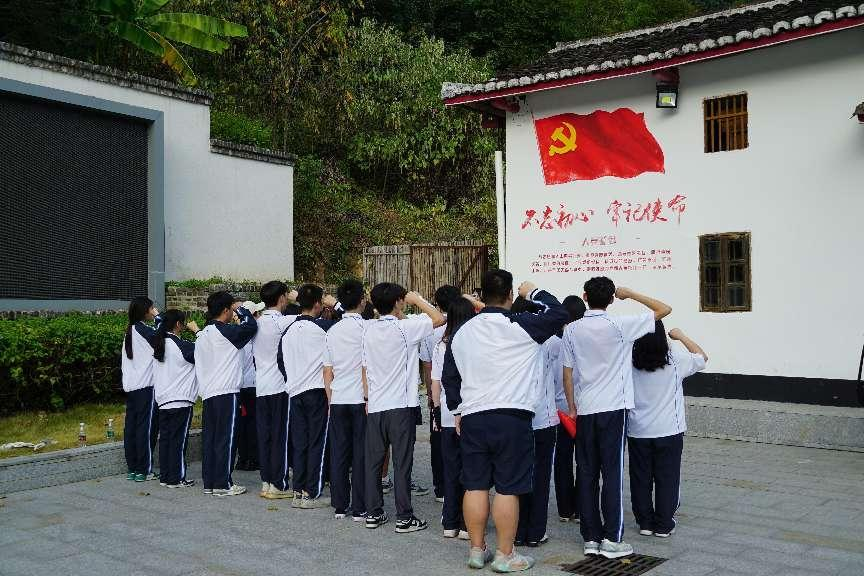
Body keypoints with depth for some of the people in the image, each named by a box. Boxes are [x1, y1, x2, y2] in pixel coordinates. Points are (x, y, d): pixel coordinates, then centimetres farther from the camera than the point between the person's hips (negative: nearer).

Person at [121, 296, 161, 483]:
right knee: (146, 427, -5)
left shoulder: (130, 330, 14)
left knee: (131, 426, 8)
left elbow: (123, 361, 17)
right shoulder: (143, 329, -11)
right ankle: (144, 470, -3)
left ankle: (132, 469, 13)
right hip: (146, 385, -8)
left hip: (130, 386, 8)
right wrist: (158, 318, -3)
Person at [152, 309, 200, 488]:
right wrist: (196, 331, -3)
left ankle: (164, 477, 16)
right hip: (180, 400, -8)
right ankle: (176, 478, 2)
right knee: (178, 440, -2)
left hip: (162, 400, 8)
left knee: (165, 438, 11)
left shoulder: (160, 344, 9)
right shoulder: (180, 345, -14)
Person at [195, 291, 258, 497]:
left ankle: (209, 482, 14)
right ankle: (223, 484, -1)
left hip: (207, 393, 8)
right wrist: (241, 309, 4)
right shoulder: (226, 331, -11)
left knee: (209, 438, 10)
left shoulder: (202, 335, 15)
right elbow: (251, 326, -11)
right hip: (226, 392, -8)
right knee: (226, 439, -3)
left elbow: (199, 364, 19)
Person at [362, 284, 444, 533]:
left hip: (375, 406, 5)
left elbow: (365, 368, 10)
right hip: (401, 405, -5)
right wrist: (417, 299, 2)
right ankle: (404, 517, 4)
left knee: (374, 461, 10)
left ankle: (373, 513, 17)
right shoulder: (404, 328, -12)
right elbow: (439, 318, -8)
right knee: (402, 463, 0)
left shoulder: (369, 330, 5)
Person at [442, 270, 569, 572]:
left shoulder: (461, 332, 7)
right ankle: (505, 555, 9)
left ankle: (477, 550, 19)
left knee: (475, 486, 10)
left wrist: (458, 410, 25)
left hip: (472, 419, 5)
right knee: (507, 489, 2)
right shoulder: (521, 326, -10)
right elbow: (559, 314, -3)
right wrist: (534, 292, 10)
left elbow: (449, 377, 14)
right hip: (512, 418, -5)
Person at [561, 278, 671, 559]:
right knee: (612, 473, 1)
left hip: (584, 410, 3)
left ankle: (591, 538, 11)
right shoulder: (620, 325, -8)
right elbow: (664, 309, -3)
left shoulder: (572, 330, 3)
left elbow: (567, 375, 5)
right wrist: (630, 294, 6)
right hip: (613, 408, -3)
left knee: (587, 474, 8)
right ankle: (612, 540, 3)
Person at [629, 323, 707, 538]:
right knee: (667, 480, 8)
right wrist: (680, 336, 13)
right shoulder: (676, 358, -11)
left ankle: (645, 523, 18)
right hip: (669, 432, -1)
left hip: (638, 433, 1)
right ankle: (663, 525, 12)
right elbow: (702, 357, 8)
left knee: (641, 480, 11)